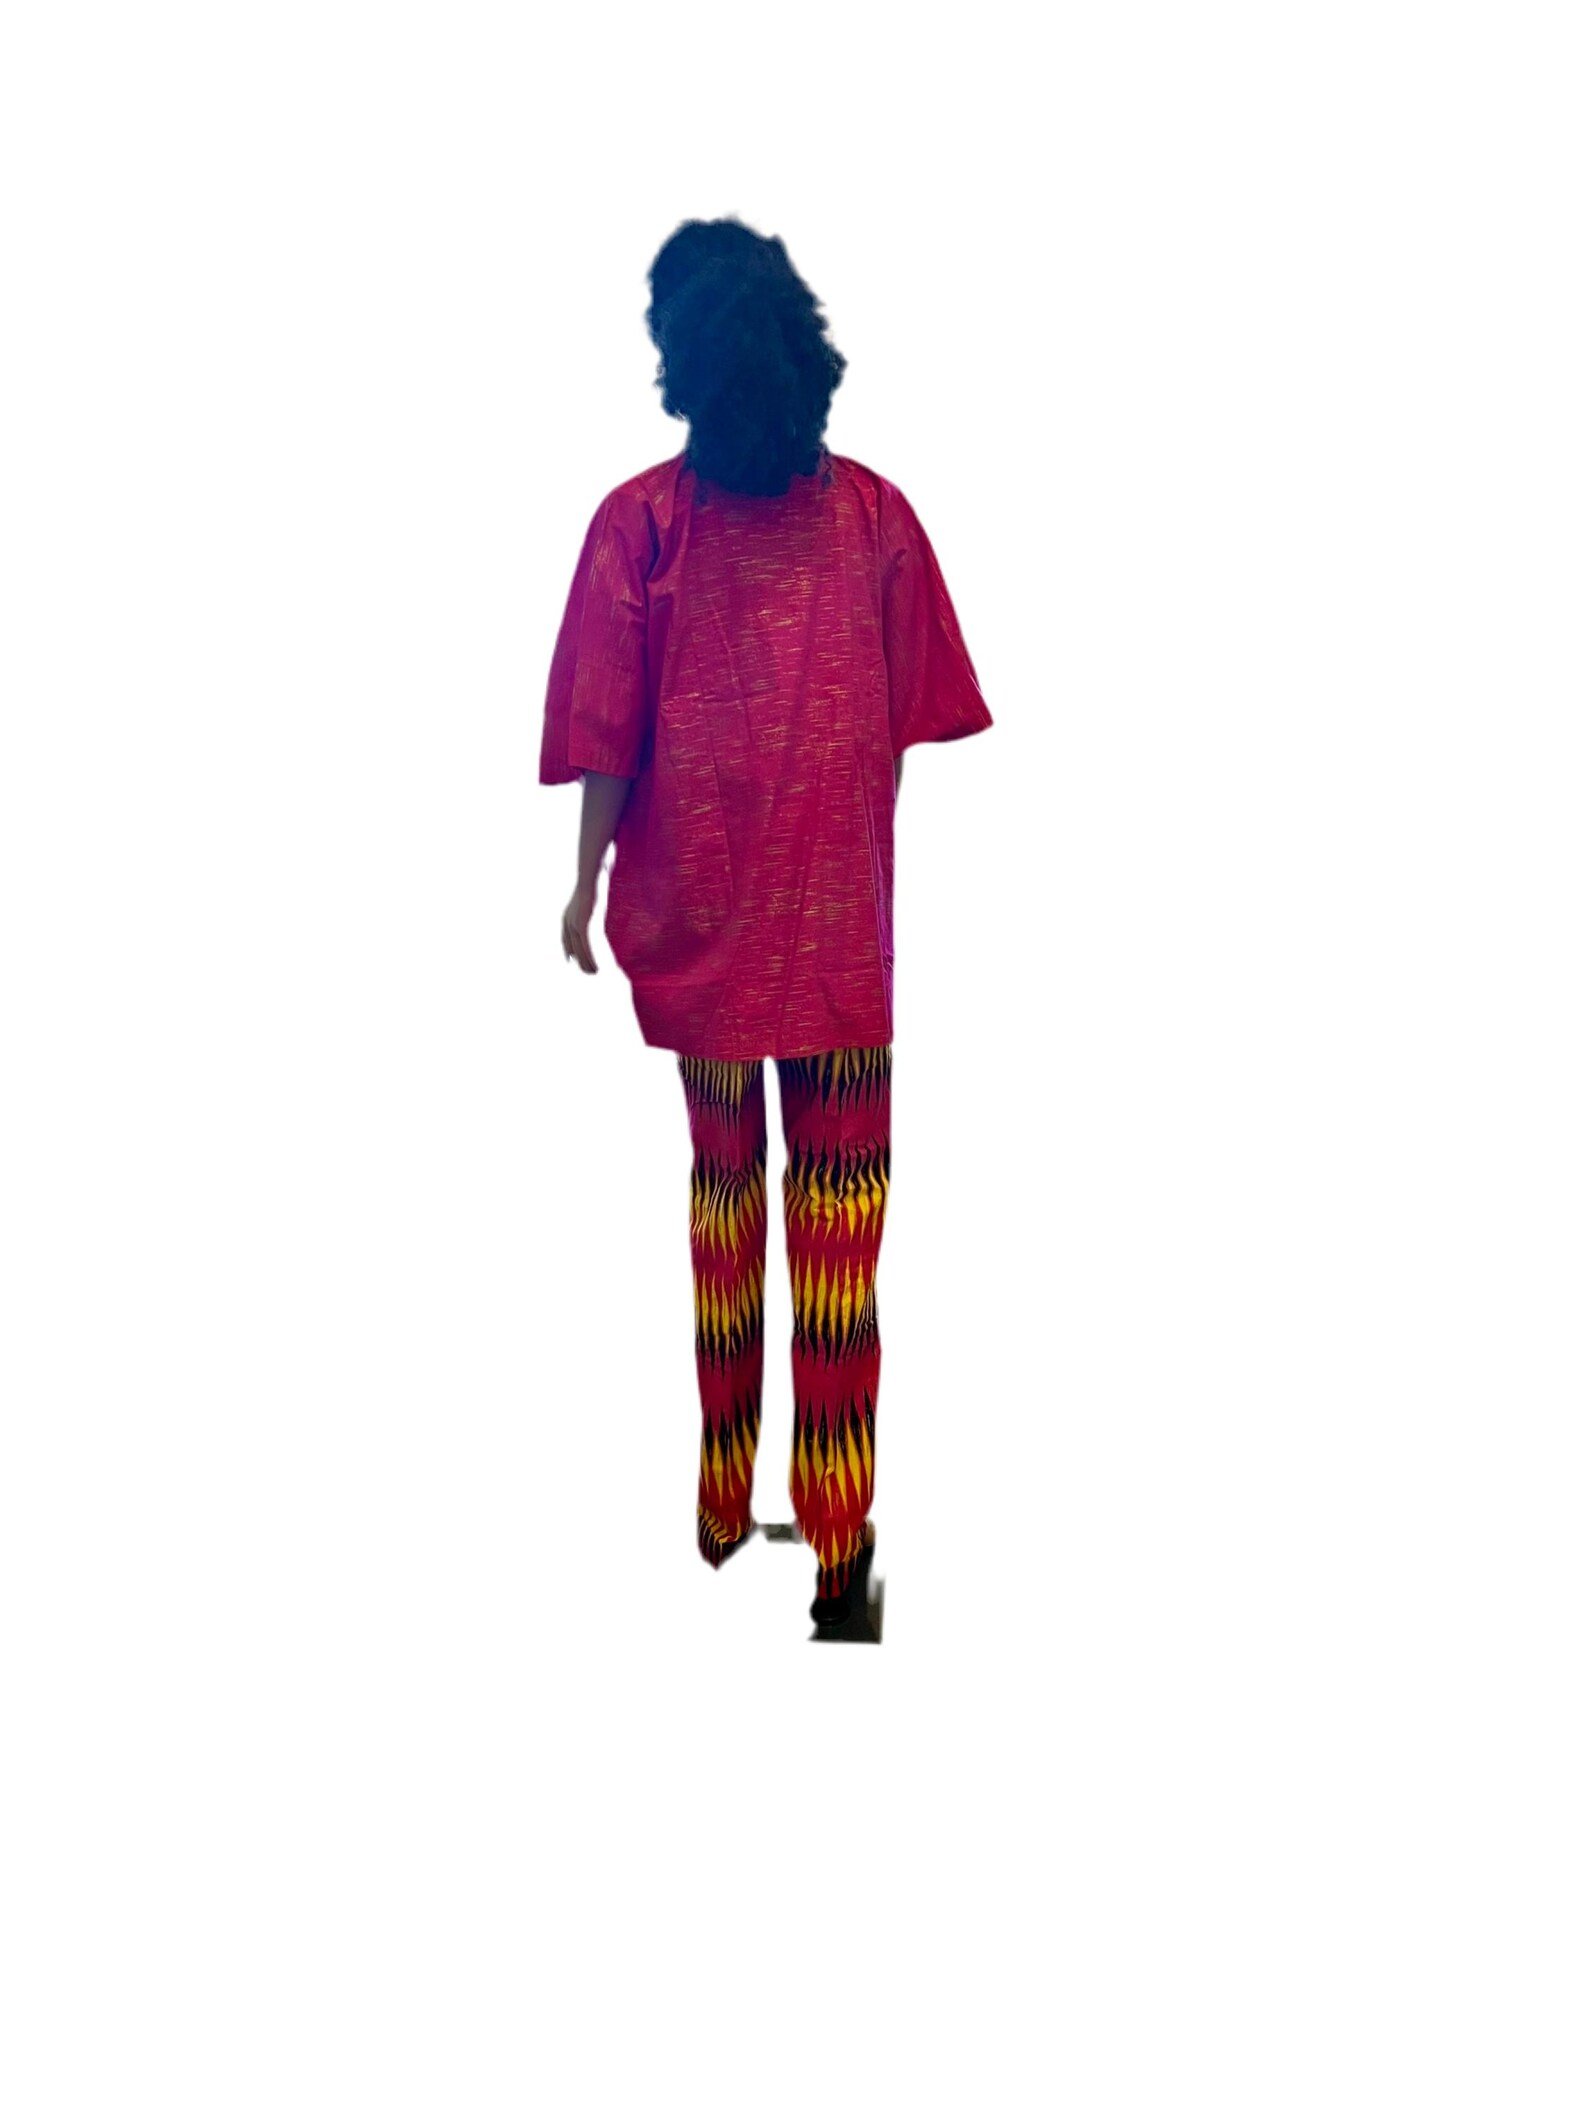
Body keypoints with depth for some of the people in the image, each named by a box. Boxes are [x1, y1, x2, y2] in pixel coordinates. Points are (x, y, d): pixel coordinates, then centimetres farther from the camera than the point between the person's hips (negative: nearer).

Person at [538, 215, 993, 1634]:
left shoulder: (642, 521, -8)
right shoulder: (875, 515, -4)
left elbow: (607, 739, -6)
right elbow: (910, 727, 1)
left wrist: (587, 881, 6)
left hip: (694, 917, 0)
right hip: (842, 923, 0)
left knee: (721, 1190, 15)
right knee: (839, 1221, 6)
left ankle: (721, 1506, 24)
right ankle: (839, 1541, 7)